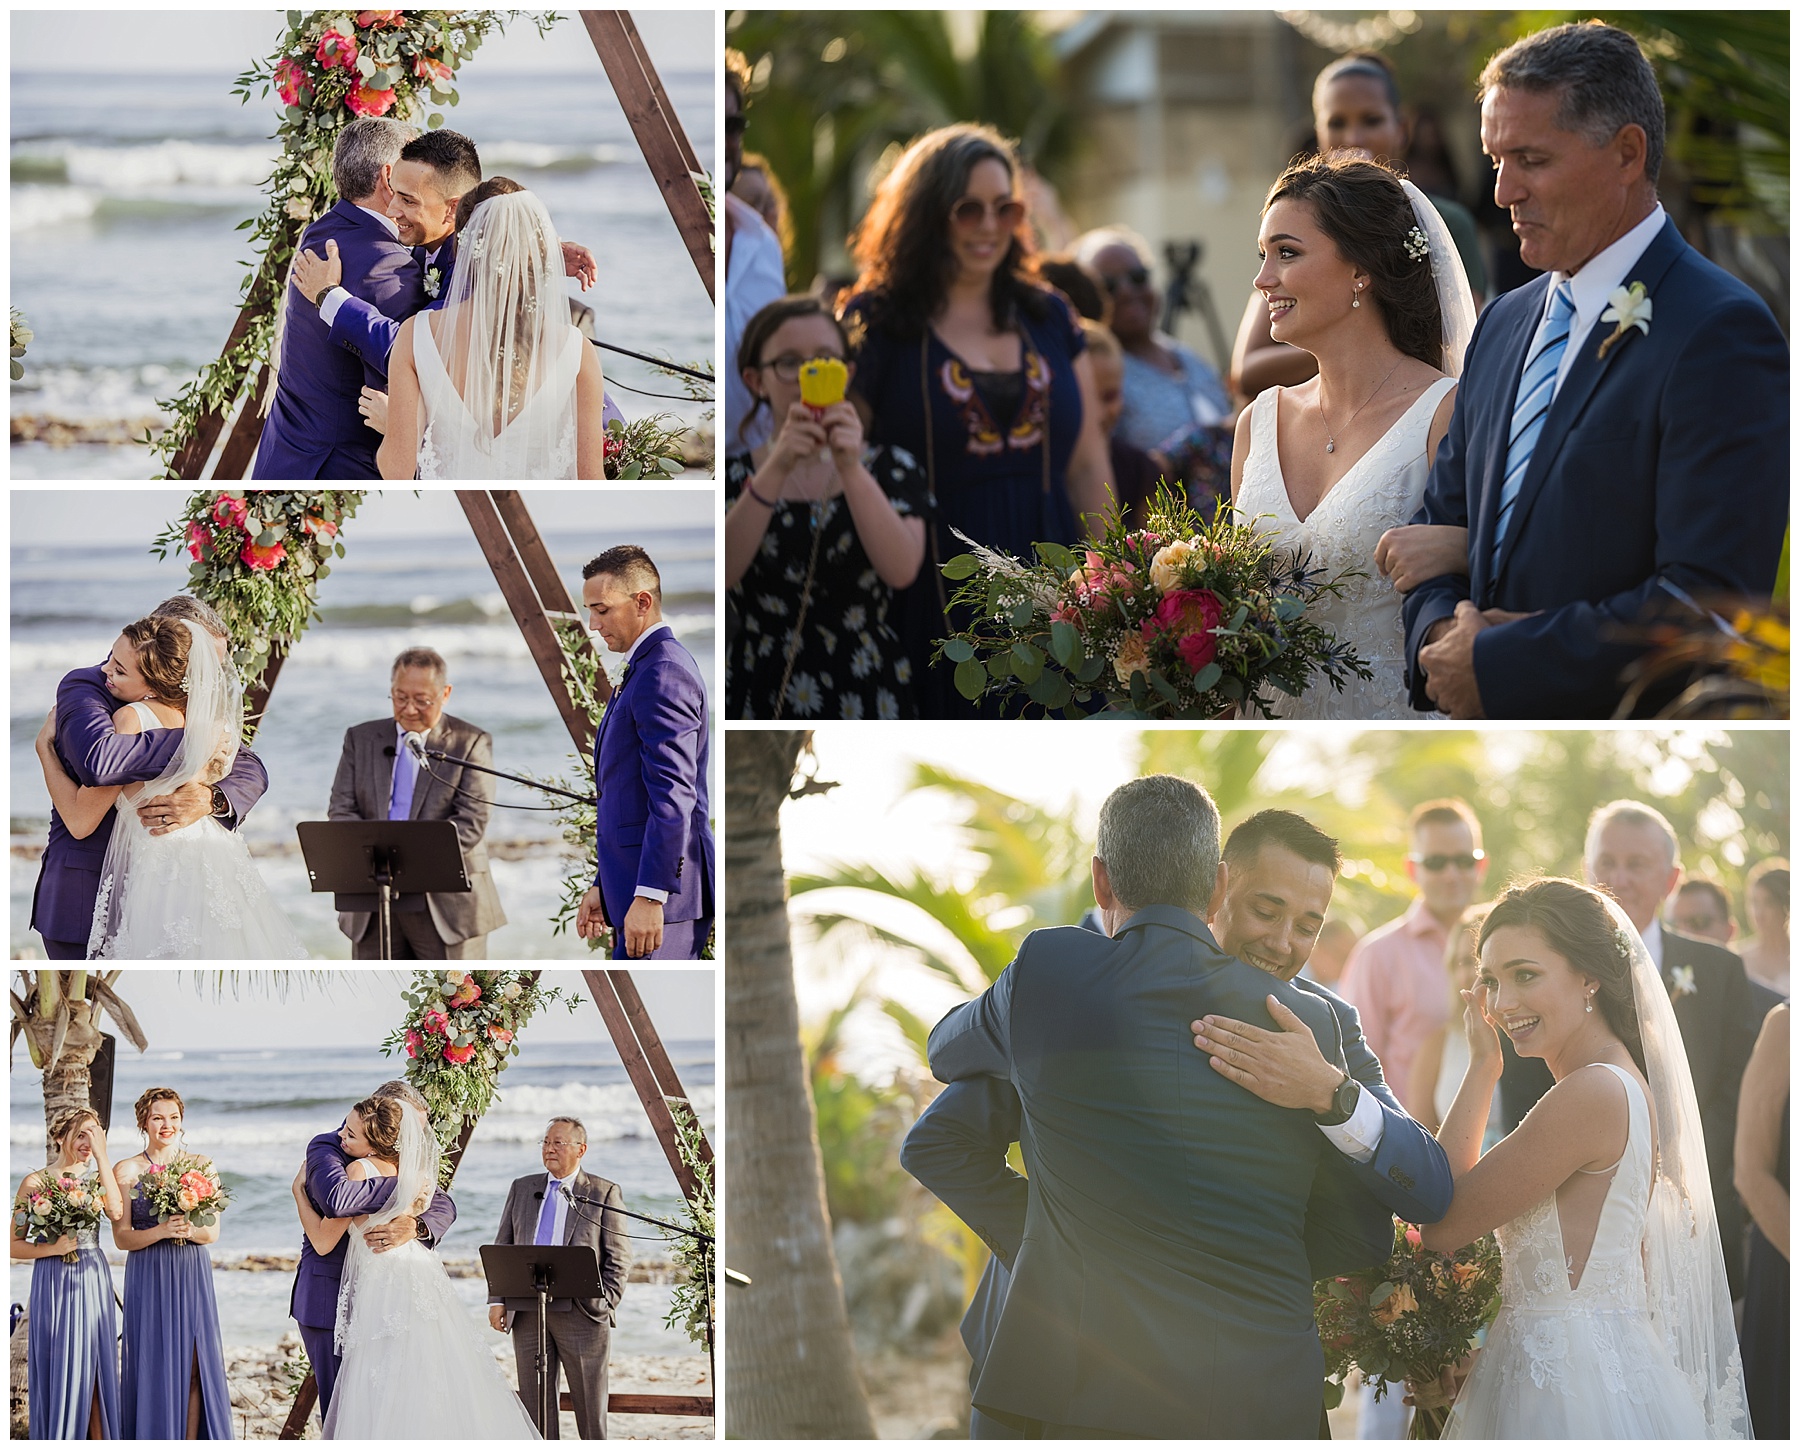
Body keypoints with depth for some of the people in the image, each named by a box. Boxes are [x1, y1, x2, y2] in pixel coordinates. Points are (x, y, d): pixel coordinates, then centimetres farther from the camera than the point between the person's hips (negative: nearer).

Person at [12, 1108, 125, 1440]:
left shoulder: (95, 1179, 8)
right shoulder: (36, 1182, -1)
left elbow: (116, 1211, -14)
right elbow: (15, 1245, -1)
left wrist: (101, 1157, -12)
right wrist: (53, 1248, -18)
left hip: (94, 1280, 3)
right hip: (54, 1283, -3)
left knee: (95, 1368, 3)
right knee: (59, 1369, -1)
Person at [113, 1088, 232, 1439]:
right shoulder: (127, 1171, 0)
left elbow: (213, 1232, 5)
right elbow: (122, 1237, -3)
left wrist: (189, 1230, -17)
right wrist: (162, 1231, -20)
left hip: (193, 1277, 2)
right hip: (149, 1278, -2)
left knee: (194, 1366, -1)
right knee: (154, 1365, -2)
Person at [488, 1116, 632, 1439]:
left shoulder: (604, 1193, 4)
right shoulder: (522, 1189, 15)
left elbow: (619, 1258, 1)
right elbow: (501, 1249, 13)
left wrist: (606, 1303, -10)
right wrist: (497, 1300, 2)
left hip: (581, 1311, -3)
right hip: (527, 1310, 3)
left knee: (590, 1403, 1)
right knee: (534, 1402, 4)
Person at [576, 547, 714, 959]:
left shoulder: (663, 673, -13)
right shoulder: (643, 670, 21)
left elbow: (673, 796, -21)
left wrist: (649, 896, -25)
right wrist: (603, 887, 25)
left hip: (661, 886, -11)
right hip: (635, 883, 11)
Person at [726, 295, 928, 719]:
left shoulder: (892, 468, 8)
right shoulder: (735, 474, 8)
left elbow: (901, 570, -10)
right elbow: (720, 573, -11)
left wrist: (851, 469, -21)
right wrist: (776, 470, -20)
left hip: (865, 696, 0)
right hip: (761, 695, 0)